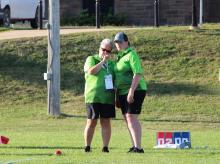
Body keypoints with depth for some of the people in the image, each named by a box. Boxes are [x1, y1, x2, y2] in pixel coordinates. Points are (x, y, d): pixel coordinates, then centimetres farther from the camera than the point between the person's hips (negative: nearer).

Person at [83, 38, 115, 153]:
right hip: (93, 96, -4)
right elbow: (91, 71, -15)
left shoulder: (111, 64, 18)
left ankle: (105, 147, 1)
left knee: (106, 122, 0)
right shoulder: (91, 59, 4)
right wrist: (103, 61, -13)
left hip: (108, 98, 4)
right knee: (91, 122, -1)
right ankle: (87, 147, 4)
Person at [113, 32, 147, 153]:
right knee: (127, 119, 9)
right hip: (123, 92, 9)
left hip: (134, 91, -9)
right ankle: (134, 146, 15)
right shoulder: (120, 57, 18)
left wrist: (131, 92, -26)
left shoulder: (131, 55, -10)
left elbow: (138, 74, -19)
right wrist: (117, 96, 20)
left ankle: (138, 147, -19)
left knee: (131, 118, -15)